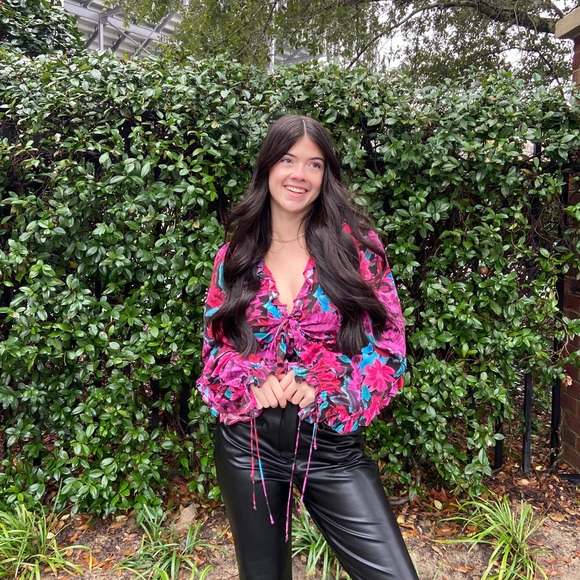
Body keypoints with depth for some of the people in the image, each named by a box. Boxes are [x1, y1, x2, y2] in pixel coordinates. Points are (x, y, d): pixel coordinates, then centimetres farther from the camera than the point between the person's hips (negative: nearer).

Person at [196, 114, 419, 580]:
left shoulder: (356, 246, -5)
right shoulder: (235, 257, 2)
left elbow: (390, 348, -5)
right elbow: (215, 348, 7)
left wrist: (320, 385, -17)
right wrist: (253, 381, -13)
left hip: (331, 444, -1)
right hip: (248, 444, 2)